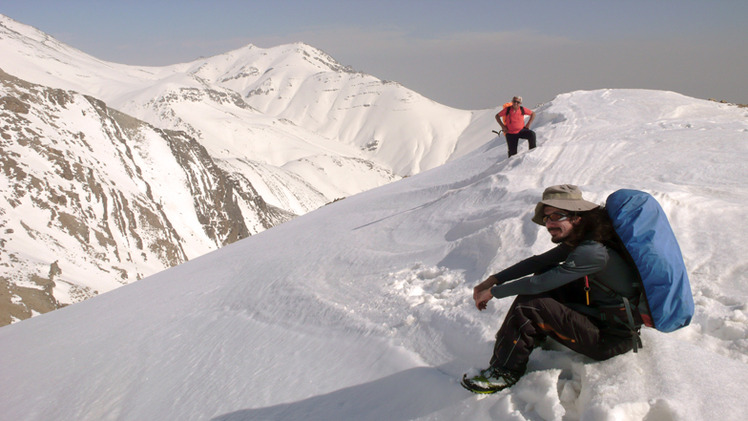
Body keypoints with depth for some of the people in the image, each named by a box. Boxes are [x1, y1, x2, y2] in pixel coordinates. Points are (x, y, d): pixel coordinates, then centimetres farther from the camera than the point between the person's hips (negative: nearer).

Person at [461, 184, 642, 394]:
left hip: (612, 339, -9)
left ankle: (504, 373, -2)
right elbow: (539, 262, 4)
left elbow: (539, 283, -27)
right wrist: (493, 280, -2)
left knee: (530, 307, -20)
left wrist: (494, 292, -13)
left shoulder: (592, 252, -28)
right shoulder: (581, 238, 0)